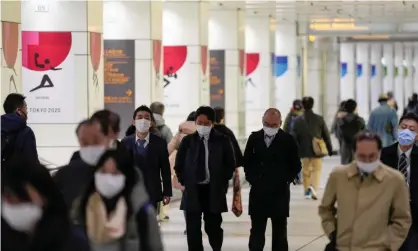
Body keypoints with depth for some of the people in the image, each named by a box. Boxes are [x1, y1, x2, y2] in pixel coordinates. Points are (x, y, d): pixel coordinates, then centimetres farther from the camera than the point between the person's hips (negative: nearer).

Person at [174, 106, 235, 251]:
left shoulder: (222, 140, -2)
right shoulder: (188, 141, 1)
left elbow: (230, 164, 5)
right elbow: (178, 165, 9)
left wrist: (222, 183, 0)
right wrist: (184, 182, 2)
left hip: (214, 191, -1)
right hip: (193, 191, 1)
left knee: (213, 227, 5)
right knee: (193, 229, 0)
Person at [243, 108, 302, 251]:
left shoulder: (288, 140, -4)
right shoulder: (254, 138, 4)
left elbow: (296, 166, 2)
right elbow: (247, 162, 13)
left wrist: (286, 180, -5)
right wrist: (252, 178, 3)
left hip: (279, 192, -2)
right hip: (258, 191, 2)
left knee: (279, 231, 6)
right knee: (256, 231, 4)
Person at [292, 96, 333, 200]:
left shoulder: (298, 120, -4)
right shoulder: (319, 119, -5)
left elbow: (295, 137, -1)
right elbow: (326, 134, 0)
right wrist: (329, 148, 9)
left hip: (304, 150, 1)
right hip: (316, 149, -1)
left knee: (306, 170, 14)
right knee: (317, 169, 5)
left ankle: (307, 191, 17)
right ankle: (313, 186, -20)